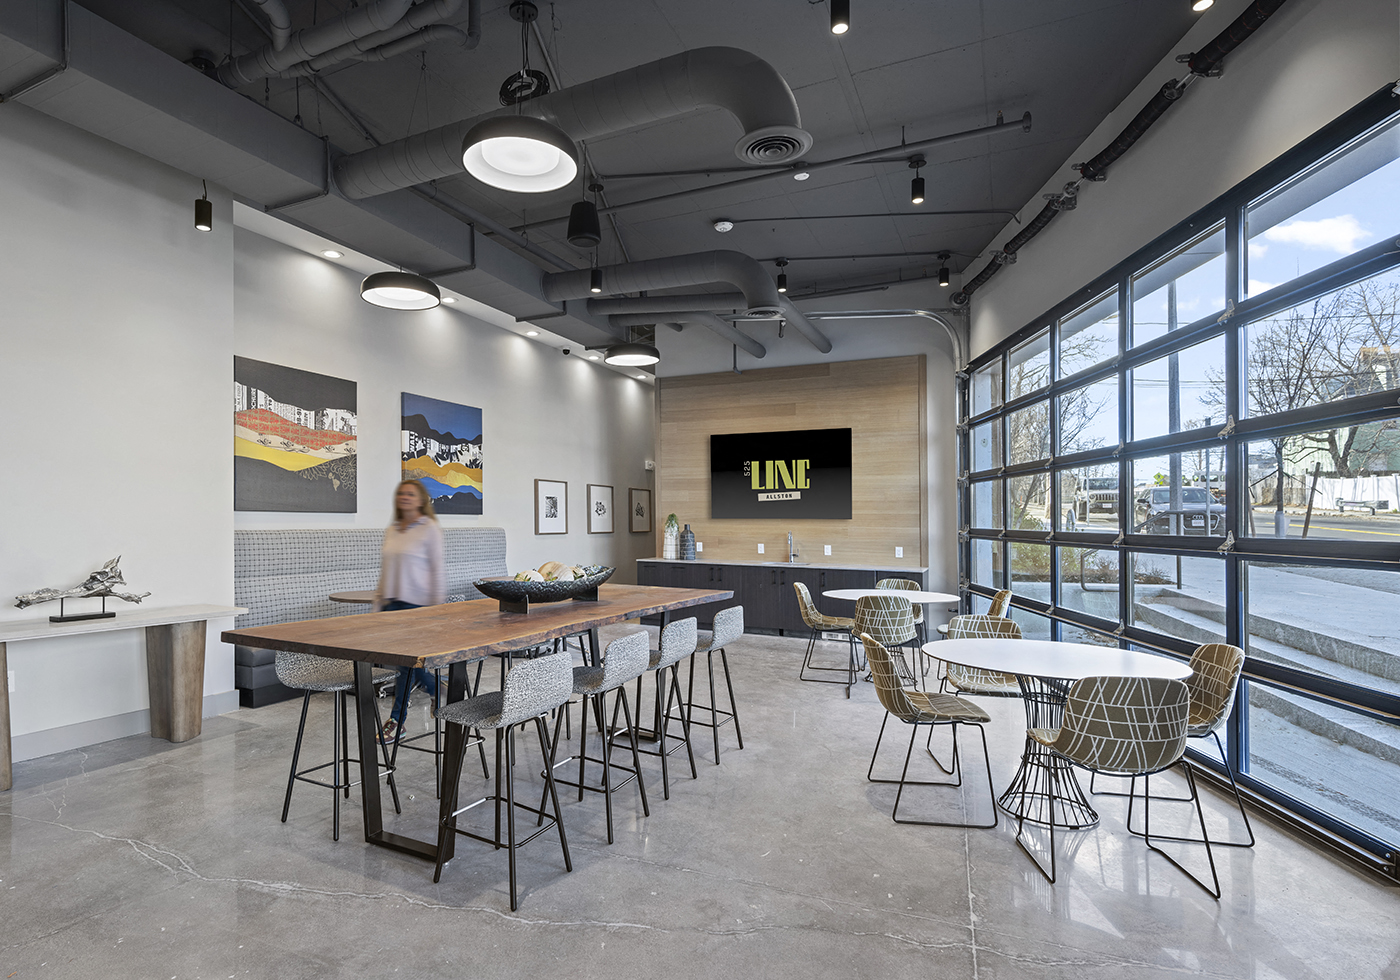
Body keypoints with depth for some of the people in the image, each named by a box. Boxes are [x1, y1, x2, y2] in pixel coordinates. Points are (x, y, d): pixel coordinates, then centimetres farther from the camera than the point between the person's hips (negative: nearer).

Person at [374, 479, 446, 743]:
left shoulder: (430, 528, -7)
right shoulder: (391, 531, 12)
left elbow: (438, 570, -9)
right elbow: (384, 571, 17)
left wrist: (437, 608, -11)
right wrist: (379, 604, 14)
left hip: (417, 604, -6)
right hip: (392, 603, 7)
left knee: (408, 659, -2)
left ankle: (397, 720, 9)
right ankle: (440, 692, 33)